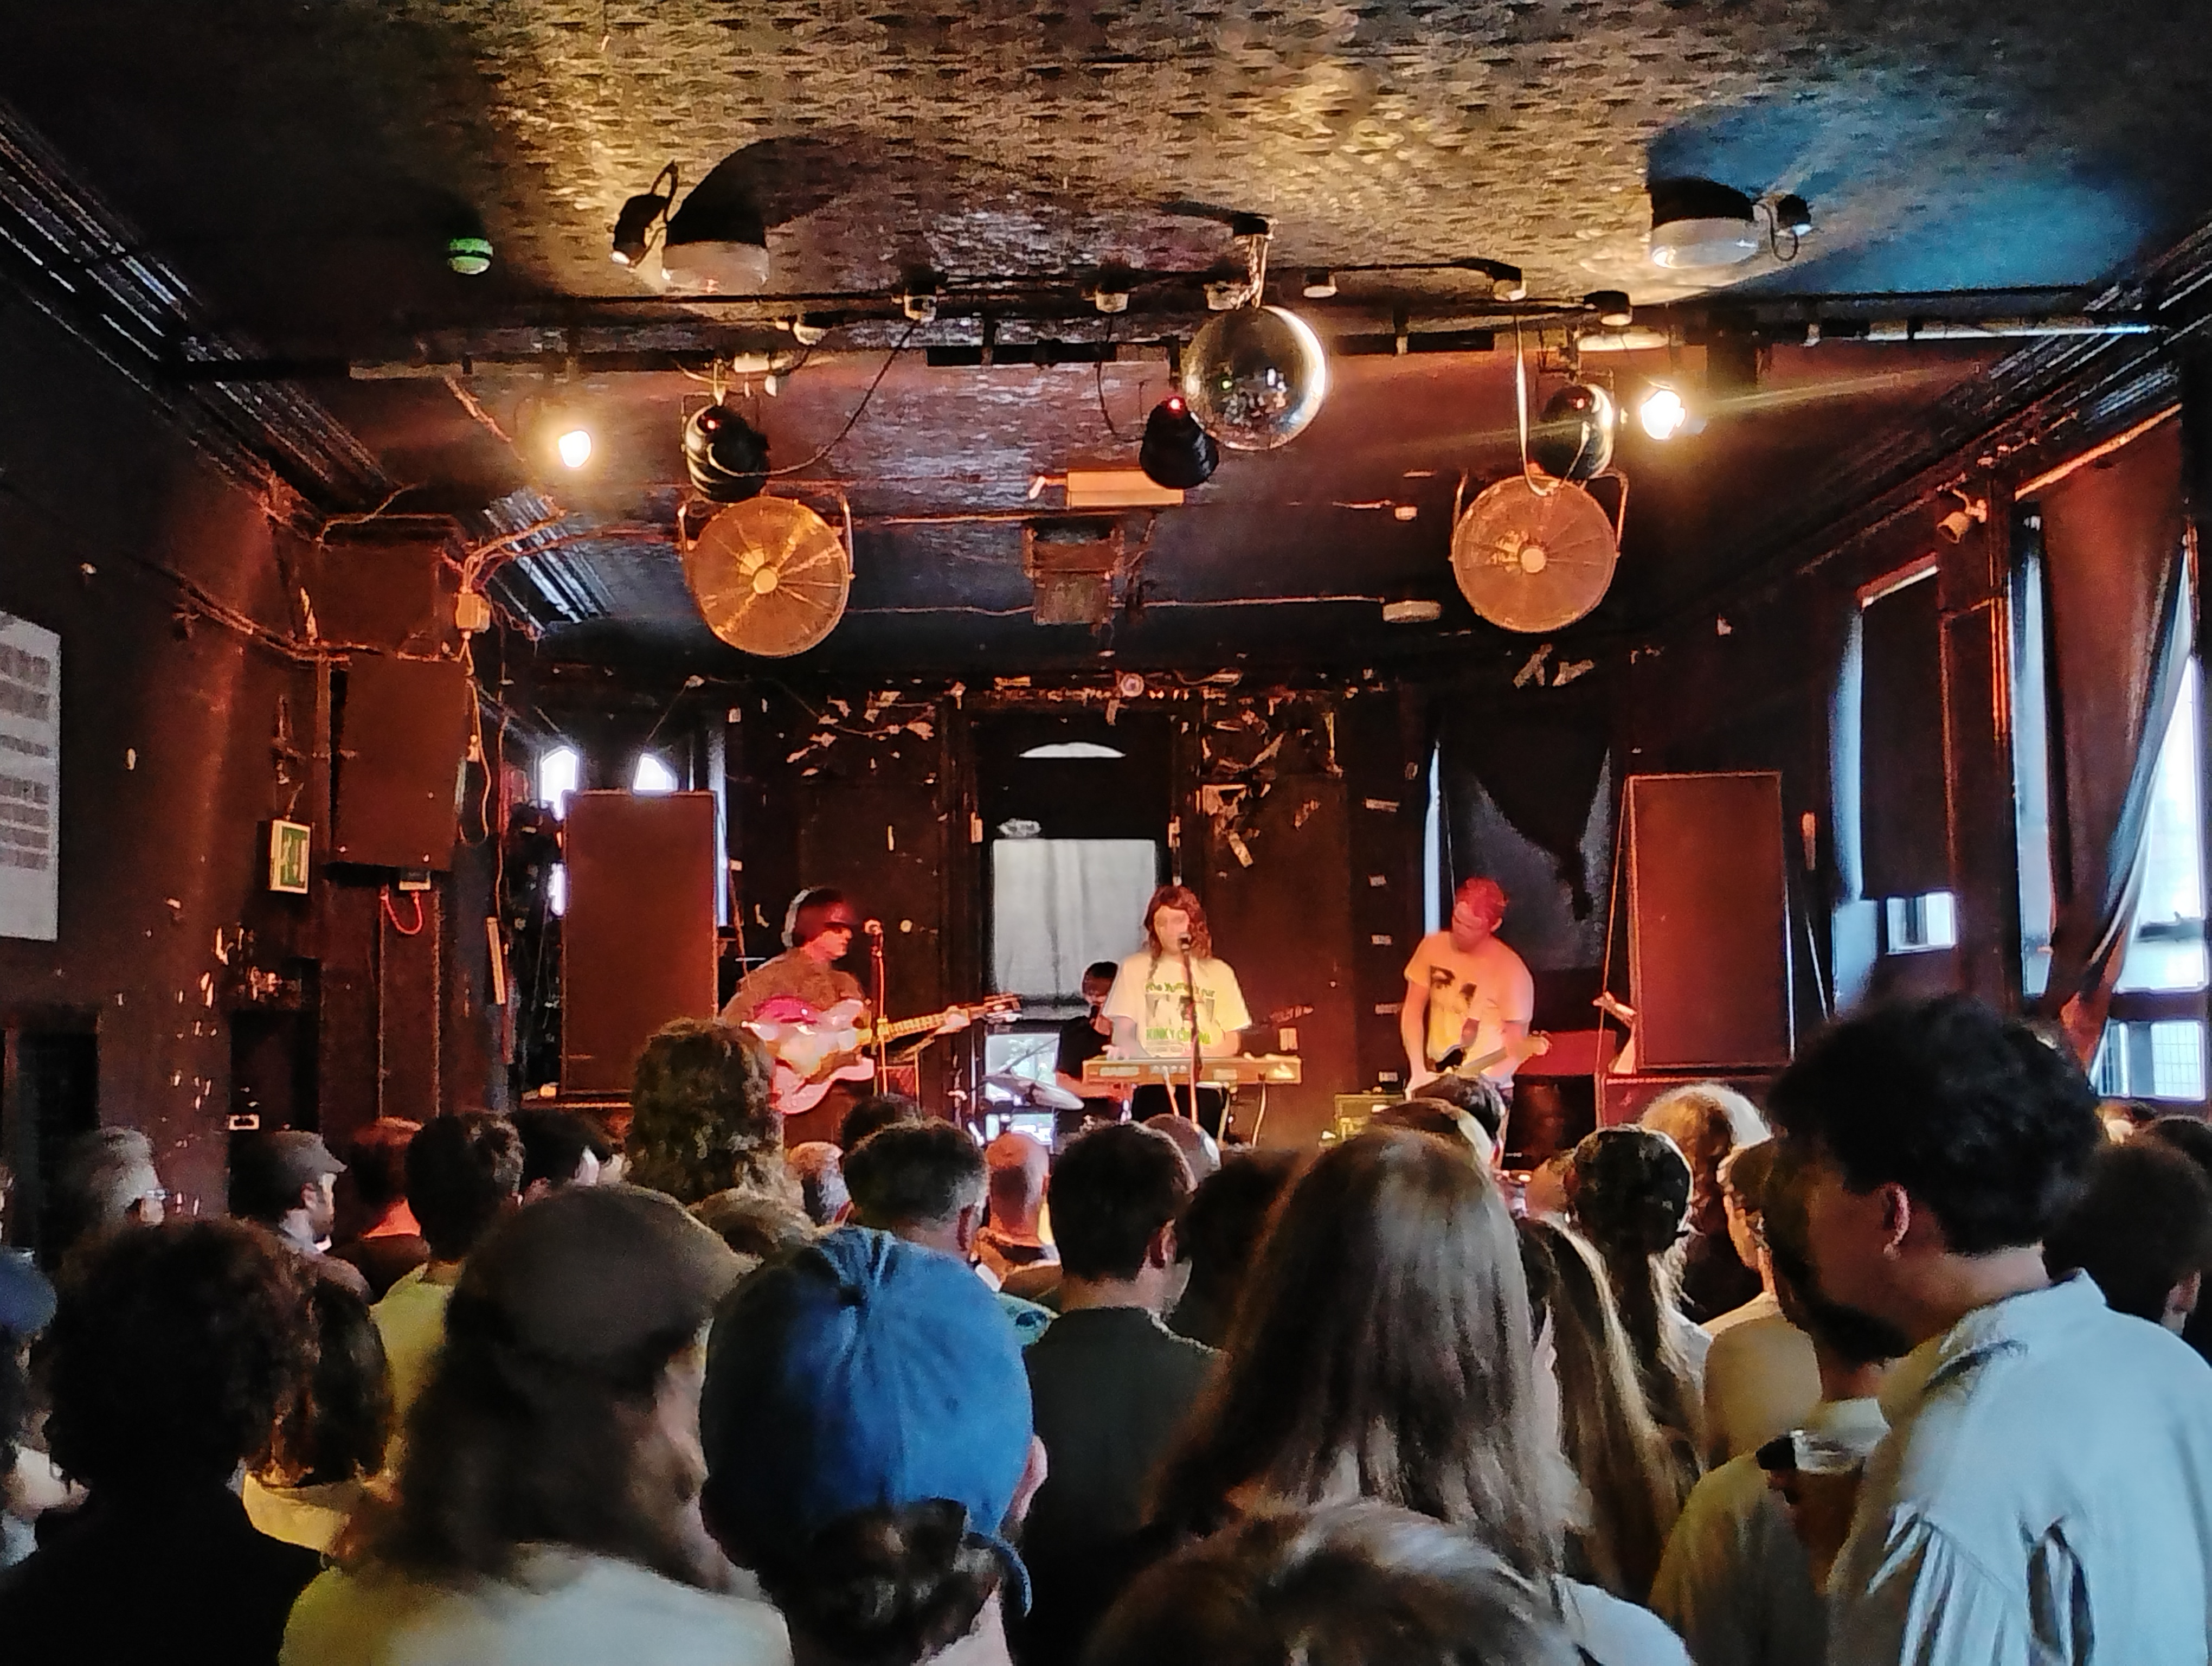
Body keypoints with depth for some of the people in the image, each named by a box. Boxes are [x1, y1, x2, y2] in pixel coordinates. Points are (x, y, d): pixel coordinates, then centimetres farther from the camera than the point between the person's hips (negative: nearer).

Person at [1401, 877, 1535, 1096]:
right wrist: (1419, 1071, -10)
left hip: (1486, 1092, -4)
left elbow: (1515, 1050, -11)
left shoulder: (1512, 972, -14)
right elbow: (1412, 1011, 1)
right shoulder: (1433, 947, -2)